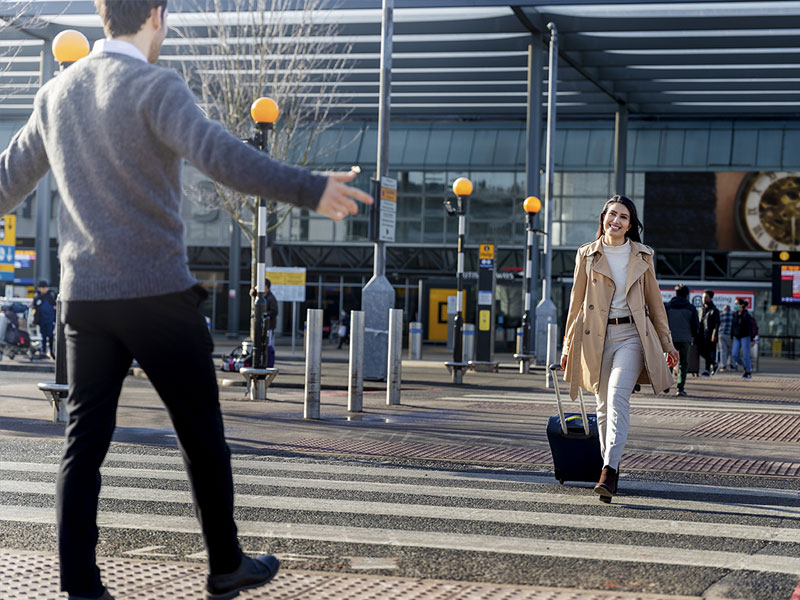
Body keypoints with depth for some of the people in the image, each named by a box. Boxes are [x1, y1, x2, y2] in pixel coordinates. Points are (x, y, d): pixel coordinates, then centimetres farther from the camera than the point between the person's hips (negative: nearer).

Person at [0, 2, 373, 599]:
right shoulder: (154, 86, -11)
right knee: (202, 436, 9)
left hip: (83, 297, 6)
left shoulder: (56, 92, 11)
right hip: (159, 293, -6)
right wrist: (309, 190, -31)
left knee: (84, 442, 7)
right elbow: (217, 152, -27)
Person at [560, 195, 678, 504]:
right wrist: (568, 345, 10)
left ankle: (609, 471, -28)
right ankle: (610, 471, 17)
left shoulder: (642, 256, 7)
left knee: (618, 395, -21)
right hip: (596, 337, 1)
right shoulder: (587, 254, 7)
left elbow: (654, 301, 14)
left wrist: (667, 344, 14)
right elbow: (576, 301, 11)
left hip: (631, 335, -1)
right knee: (603, 405, 4)